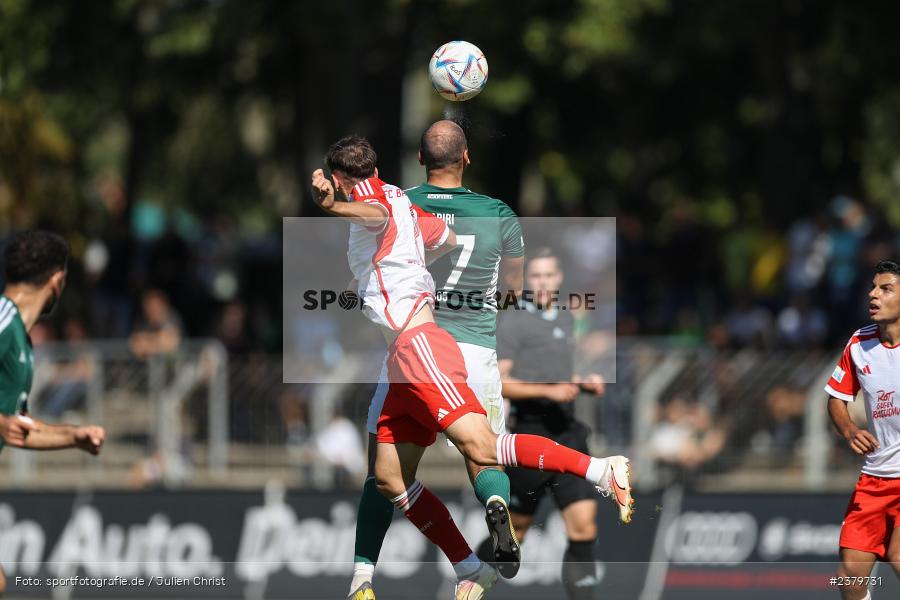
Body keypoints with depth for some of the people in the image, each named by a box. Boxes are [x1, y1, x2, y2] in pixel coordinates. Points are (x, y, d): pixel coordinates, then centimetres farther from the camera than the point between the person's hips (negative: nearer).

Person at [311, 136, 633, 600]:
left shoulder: (377, 198, -2)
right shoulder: (399, 202, 23)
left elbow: (376, 215, -28)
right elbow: (448, 239, 37)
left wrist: (331, 207, -48)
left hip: (417, 344, -10)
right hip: (405, 359, 10)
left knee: (481, 448, -24)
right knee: (390, 479, 6)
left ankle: (601, 470, -25)